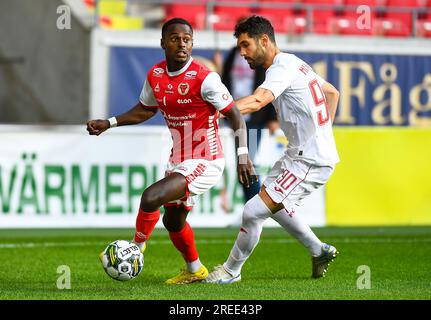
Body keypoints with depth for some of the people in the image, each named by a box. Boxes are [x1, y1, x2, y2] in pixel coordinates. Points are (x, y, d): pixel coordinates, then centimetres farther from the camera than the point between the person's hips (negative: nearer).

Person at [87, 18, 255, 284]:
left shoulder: (204, 79, -20)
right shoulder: (155, 76, 0)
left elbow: (234, 114, -16)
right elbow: (145, 110, 19)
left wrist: (243, 155, -25)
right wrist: (109, 123, 11)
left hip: (205, 162, -8)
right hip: (178, 161, 8)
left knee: (151, 198, -23)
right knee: (173, 220, 22)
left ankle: (136, 248, 4)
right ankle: (195, 271, 45)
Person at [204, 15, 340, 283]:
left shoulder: (282, 68, -18)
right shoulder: (294, 63, 12)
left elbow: (257, 101, -38)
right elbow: (332, 93, 25)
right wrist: (322, 133, 23)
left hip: (310, 162, -11)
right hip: (298, 154, 11)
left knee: (253, 211, -11)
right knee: (272, 204, 28)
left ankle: (231, 270, 7)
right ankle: (320, 251, 38)